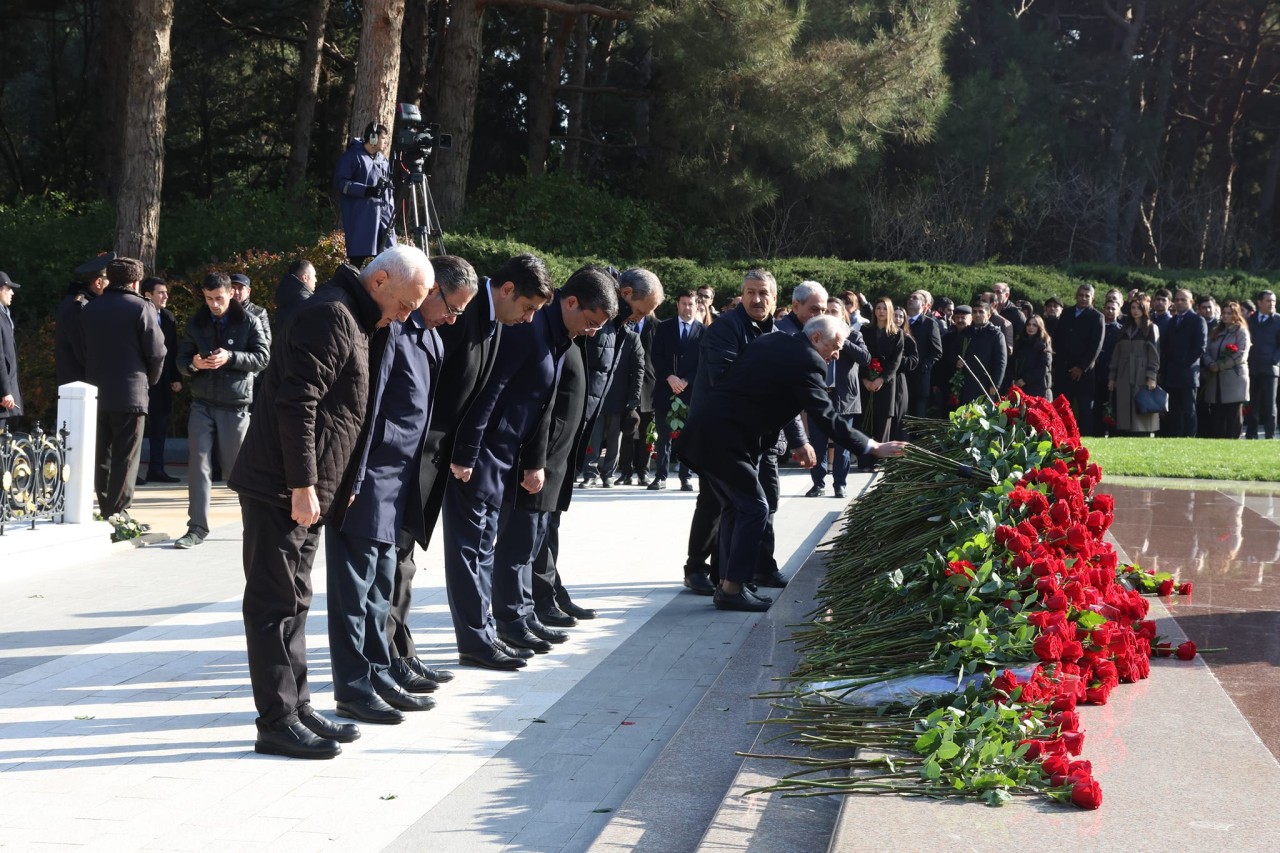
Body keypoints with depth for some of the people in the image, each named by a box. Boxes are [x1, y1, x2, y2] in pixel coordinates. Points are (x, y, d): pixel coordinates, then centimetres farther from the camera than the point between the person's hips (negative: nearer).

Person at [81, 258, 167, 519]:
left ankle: (105, 513, 13)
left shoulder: (89, 309, 8)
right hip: (130, 395, -5)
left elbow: (82, 350, 10)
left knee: (101, 458, 12)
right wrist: (150, 380, 9)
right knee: (125, 460, -1)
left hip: (95, 394, 5)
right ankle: (117, 515, -5)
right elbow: (156, 351, -8)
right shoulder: (141, 308, -8)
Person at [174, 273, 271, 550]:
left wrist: (231, 357, -21)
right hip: (202, 404, 3)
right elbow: (181, 360, 9)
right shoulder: (196, 323, 9)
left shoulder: (248, 322, -1)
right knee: (198, 464, -3)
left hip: (235, 405, -3)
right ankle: (197, 527, -1)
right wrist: (193, 364, -15)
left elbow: (263, 357, -7)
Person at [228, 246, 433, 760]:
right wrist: (303, 485, -23)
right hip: (280, 489, -10)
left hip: (303, 492, 10)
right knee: (276, 602, -6)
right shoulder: (331, 316, -15)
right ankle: (277, 722, -3)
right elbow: (296, 403, -22)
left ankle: (296, 707, 22)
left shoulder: (353, 322, 18)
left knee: (292, 601, 14)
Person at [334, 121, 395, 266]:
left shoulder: (383, 159, 18)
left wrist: (392, 213, 14)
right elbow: (339, 183, -11)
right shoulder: (352, 156, -5)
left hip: (383, 216, 7)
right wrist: (365, 190, -20)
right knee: (357, 258, -7)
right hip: (360, 217, -7)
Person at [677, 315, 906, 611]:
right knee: (754, 508, -2)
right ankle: (732, 589, -1)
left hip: (703, 431, 9)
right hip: (724, 439, -9)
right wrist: (873, 448, -11)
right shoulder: (806, 363, -13)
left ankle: (729, 583, 18)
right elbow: (827, 418, -15)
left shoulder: (768, 342, 13)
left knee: (735, 506, 16)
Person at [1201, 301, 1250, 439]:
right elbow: (1206, 352, 12)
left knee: (1232, 417, -4)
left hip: (1234, 380, -5)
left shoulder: (1241, 332, 2)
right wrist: (1211, 365, -9)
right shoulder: (1215, 332, 19)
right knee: (1216, 416, 1)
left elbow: (1241, 356, -10)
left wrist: (1219, 366, -12)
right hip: (1215, 381, 5)